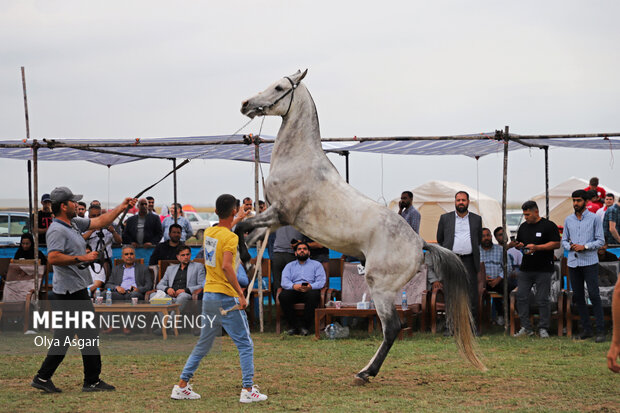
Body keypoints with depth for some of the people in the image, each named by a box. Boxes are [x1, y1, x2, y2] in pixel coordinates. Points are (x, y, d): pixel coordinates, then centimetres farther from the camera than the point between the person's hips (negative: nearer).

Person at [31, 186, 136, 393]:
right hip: (72, 290, -10)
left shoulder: (74, 223, 15)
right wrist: (82, 258, -23)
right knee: (88, 334, -4)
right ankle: (92, 381, 3)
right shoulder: (57, 230, -15)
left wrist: (122, 207, 21)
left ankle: (43, 378, 12)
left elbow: (100, 222, 23)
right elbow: (53, 257, -26)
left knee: (63, 336, 11)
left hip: (76, 289, 10)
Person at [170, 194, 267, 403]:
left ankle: (182, 386, 16)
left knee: (203, 345, 17)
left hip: (208, 296, 8)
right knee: (245, 345, 2)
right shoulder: (230, 237, -14)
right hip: (225, 297, -7)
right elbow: (226, 266, -26)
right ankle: (248, 390, -2)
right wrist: (240, 293, -26)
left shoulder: (208, 232, 9)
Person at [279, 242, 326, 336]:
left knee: (314, 295, -38)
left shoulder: (316, 265, 19)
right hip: (294, 291, 2)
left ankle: (306, 326, -28)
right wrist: (293, 286, -18)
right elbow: (284, 281, 6)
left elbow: (321, 281, 3)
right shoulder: (290, 266, 24)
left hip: (310, 290, -2)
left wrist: (311, 286, -20)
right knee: (283, 295, -32)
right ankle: (293, 326, -24)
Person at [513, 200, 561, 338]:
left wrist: (537, 247, -17)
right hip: (525, 269, 6)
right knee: (521, 297, 0)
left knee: (542, 300, -3)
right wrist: (519, 245, 0)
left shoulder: (549, 226, -3)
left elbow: (556, 244, -9)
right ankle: (526, 327, 7)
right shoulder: (523, 226, 15)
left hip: (543, 270, -5)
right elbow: (519, 243, 26)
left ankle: (543, 328, 6)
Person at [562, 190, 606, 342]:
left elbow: (600, 241, -1)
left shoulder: (594, 219, 1)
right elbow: (564, 240, 18)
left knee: (594, 295, -10)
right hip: (573, 262, 5)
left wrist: (584, 246, -13)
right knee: (578, 296, 5)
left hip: (590, 262, -5)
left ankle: (600, 330, -9)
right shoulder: (568, 220, 13)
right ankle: (586, 328, 12)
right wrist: (570, 246, -4)